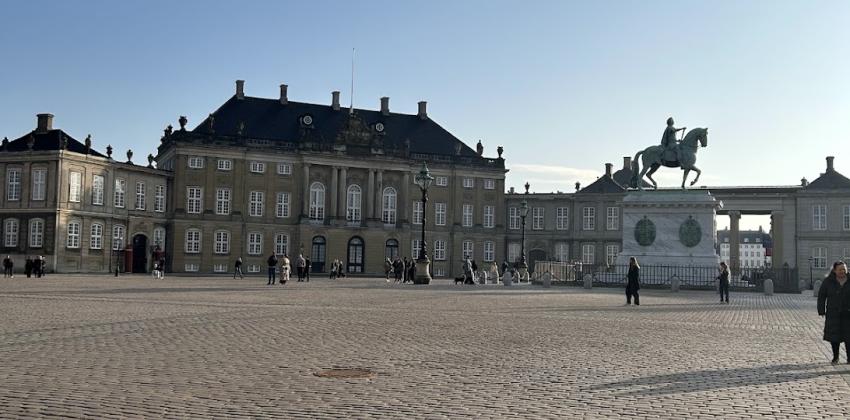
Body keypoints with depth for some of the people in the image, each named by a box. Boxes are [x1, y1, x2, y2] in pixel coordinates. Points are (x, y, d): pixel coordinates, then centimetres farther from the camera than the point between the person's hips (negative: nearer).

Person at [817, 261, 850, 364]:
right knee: (834, 336, 4)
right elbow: (821, 296, 0)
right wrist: (821, 311, -5)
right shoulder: (828, 281, -3)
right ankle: (835, 357, 17)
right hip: (833, 313, 0)